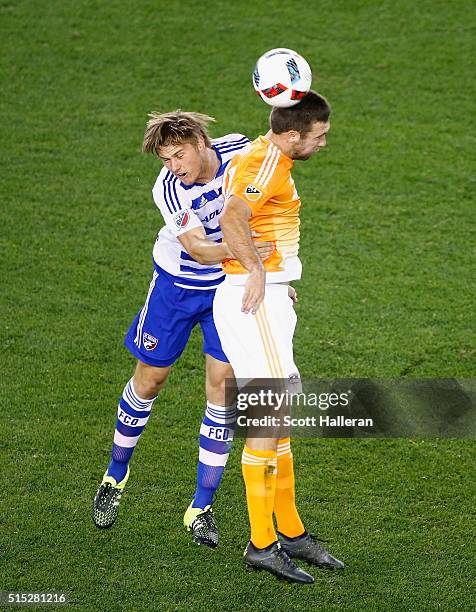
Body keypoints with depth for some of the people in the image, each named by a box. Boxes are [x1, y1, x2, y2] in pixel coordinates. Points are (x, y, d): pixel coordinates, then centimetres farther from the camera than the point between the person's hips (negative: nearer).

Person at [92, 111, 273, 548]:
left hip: (231, 285, 2)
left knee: (223, 382, -6)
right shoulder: (168, 189, -27)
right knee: (150, 379, 7)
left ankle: (202, 508, 2)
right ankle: (117, 474, 34)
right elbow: (197, 248, -36)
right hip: (177, 283, -2)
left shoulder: (240, 150, -17)